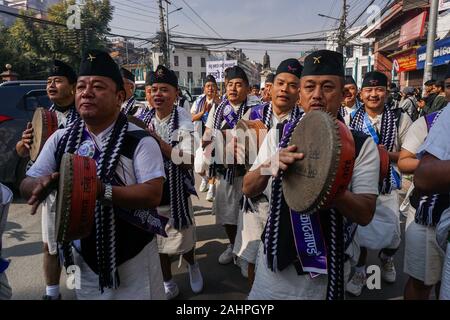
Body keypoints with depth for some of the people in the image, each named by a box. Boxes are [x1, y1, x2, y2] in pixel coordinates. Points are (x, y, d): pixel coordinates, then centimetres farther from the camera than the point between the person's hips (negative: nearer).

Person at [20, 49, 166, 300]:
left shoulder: (140, 141, -15)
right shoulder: (61, 139, 0)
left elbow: (153, 195, -24)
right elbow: (26, 186, 1)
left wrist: (100, 190, -35)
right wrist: (43, 184, -22)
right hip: (82, 257, 5)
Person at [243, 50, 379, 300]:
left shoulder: (362, 145, -10)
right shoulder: (278, 135, -2)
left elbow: (365, 214, -15)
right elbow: (249, 190, -3)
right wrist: (269, 166, -24)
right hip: (275, 256, 3)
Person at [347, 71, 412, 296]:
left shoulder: (400, 119, -3)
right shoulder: (352, 118, 1)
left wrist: (388, 154, -18)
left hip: (387, 187, 0)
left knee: (392, 236, 3)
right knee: (360, 230, 8)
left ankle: (386, 259, 40)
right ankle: (359, 271, 31)